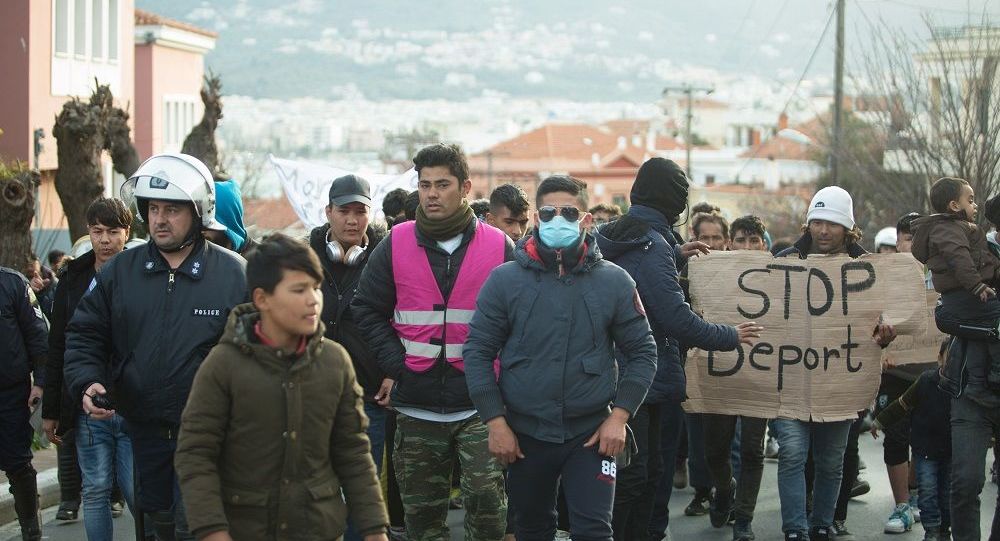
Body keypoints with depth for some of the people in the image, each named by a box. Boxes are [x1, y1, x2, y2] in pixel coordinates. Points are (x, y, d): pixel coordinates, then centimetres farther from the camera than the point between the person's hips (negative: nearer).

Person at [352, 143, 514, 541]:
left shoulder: (499, 247, 0)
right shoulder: (396, 245, 3)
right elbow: (367, 310, 8)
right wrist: (396, 365, -3)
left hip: (479, 405, -2)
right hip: (416, 407, 2)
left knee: (486, 496, -13)